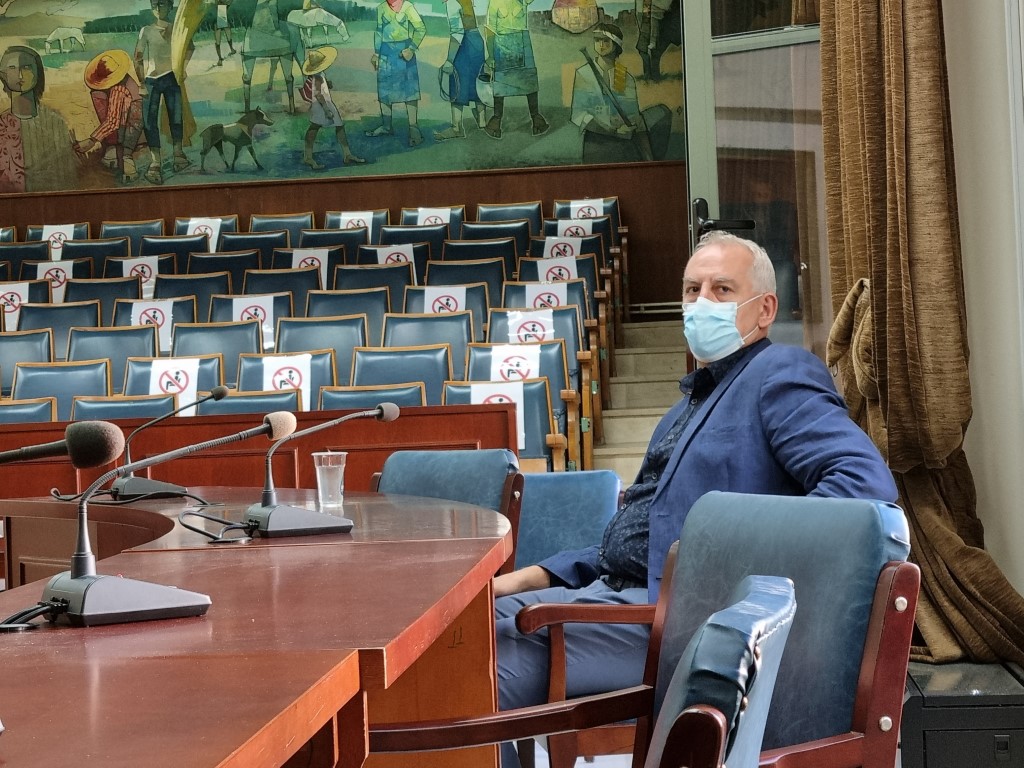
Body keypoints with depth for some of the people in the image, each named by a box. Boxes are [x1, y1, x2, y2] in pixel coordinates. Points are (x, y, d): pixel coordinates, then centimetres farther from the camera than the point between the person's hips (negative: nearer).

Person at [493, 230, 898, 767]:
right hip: (616, 590, 10)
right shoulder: (694, 400, 24)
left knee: (504, 647, -21)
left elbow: (867, 483, -22)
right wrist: (533, 578, 14)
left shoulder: (779, 376, -7)